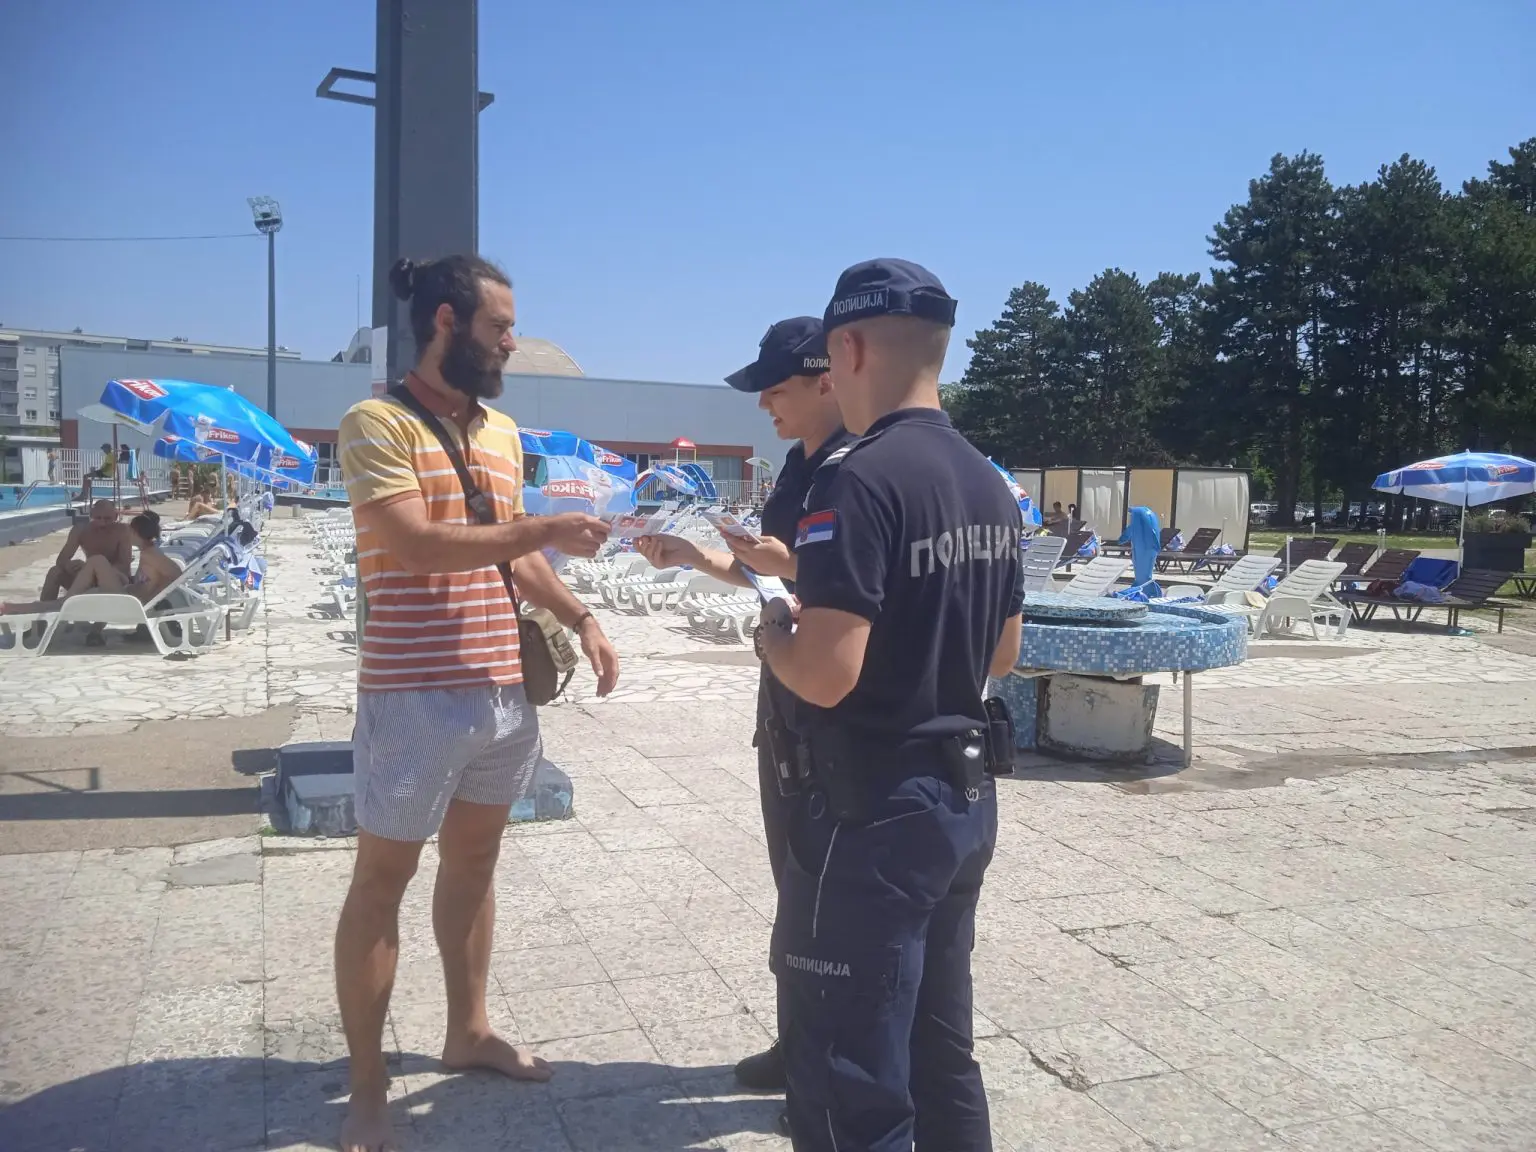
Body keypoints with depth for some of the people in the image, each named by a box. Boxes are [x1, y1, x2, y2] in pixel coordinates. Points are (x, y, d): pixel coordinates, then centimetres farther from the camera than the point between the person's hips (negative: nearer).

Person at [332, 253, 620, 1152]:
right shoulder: (377, 423, -10)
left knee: (476, 857, 18)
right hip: (415, 695, -7)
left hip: (505, 688, 7)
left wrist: (581, 619, 6)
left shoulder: (504, 431, 13)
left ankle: (469, 1031, 35)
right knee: (383, 877, 5)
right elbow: (417, 547, -21)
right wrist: (547, 529, -19)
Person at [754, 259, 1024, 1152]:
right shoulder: (990, 485, 8)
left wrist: (774, 633, -5)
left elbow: (826, 673, -24)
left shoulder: (859, 479, -19)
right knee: (942, 1054, 21)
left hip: (875, 811, -9)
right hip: (967, 798, 9)